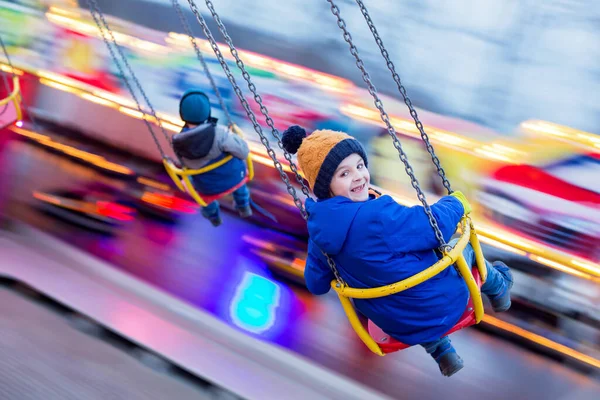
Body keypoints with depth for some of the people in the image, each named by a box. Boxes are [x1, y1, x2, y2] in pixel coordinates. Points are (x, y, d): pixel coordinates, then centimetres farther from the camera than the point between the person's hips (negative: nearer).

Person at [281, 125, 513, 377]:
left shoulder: (318, 229, -10)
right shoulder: (379, 217, -35)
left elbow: (316, 285, 3)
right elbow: (436, 226, -24)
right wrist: (455, 203, -1)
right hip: (444, 304, -5)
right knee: (464, 247, 25)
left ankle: (441, 352, 38)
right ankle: (498, 287, 55)